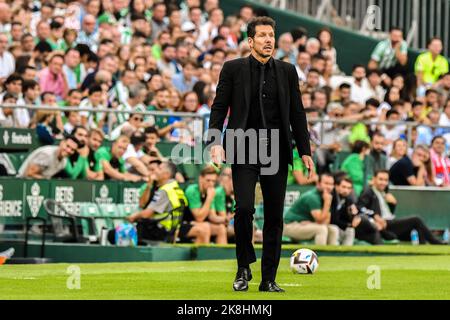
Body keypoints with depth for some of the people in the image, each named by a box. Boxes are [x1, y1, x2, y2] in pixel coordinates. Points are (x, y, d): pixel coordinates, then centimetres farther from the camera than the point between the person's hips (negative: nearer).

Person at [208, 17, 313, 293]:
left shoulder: (287, 71, 10)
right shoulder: (233, 69, 3)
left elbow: (297, 113, 13)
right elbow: (219, 107, 2)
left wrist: (305, 150, 8)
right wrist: (215, 141, -11)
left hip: (276, 152, 3)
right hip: (244, 150, -3)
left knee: (275, 216, 3)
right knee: (244, 208, -17)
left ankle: (269, 279, 11)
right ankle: (244, 268, 4)